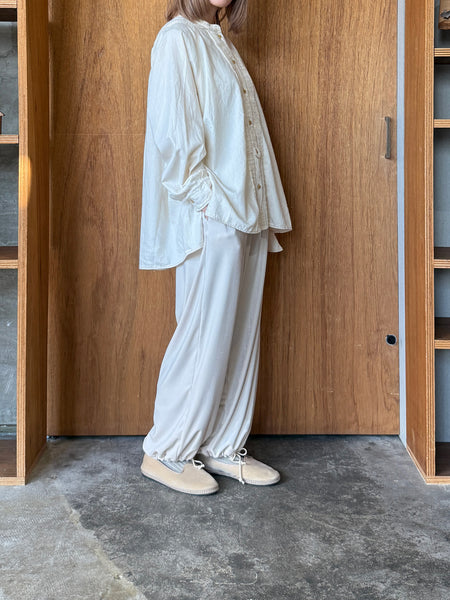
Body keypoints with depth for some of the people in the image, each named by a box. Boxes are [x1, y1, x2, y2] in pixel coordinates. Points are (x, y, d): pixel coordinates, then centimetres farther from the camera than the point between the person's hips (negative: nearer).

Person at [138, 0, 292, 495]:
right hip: (209, 219, -9)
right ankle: (165, 452, 11)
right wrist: (214, 203, -16)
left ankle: (223, 447, 21)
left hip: (244, 217, 9)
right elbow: (173, 134, -14)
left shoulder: (221, 42, 20)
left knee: (240, 334, 10)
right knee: (205, 335, -4)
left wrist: (263, 212, 13)